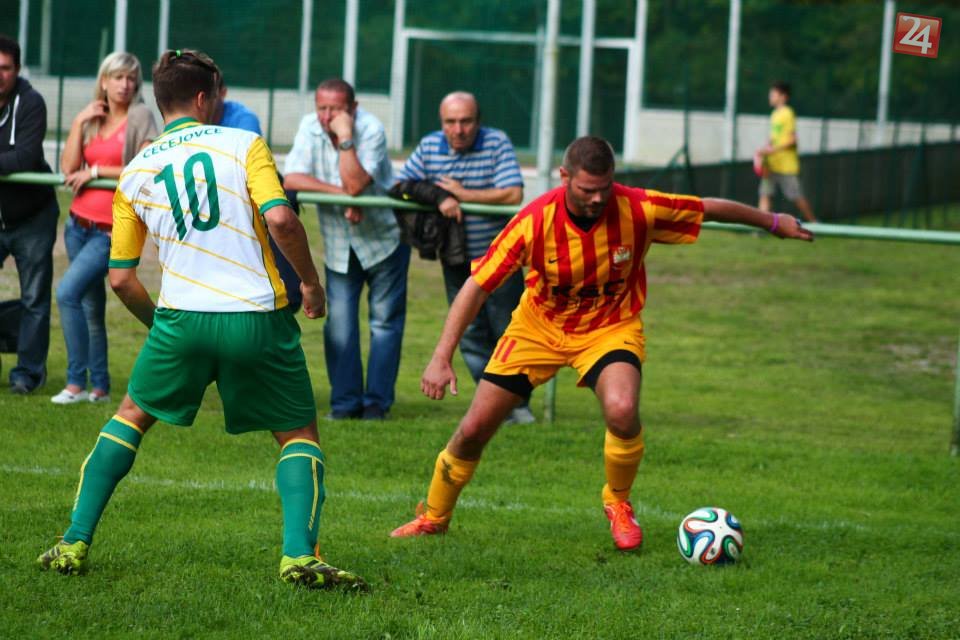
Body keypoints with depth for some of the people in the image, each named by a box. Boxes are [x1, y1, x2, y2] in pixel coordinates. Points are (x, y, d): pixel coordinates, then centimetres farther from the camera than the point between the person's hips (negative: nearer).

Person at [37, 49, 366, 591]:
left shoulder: (135, 173, 12)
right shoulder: (243, 144, 2)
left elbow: (122, 279, 13)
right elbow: (280, 220, -13)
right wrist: (311, 282, 1)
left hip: (182, 319, 2)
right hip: (257, 319, -2)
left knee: (131, 418, 23)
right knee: (301, 436, 11)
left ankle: (75, 543, 15)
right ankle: (300, 555, -10)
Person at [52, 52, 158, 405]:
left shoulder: (140, 117, -4)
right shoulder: (91, 118, 12)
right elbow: (68, 168, 2)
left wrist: (96, 171, -11)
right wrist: (79, 123, -4)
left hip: (111, 230, -6)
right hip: (79, 224, 6)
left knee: (68, 292, -19)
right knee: (91, 305, 9)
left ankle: (76, 383, -16)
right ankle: (99, 387, 16)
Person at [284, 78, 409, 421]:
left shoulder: (371, 130, -20)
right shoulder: (310, 127, -9)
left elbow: (355, 184, -32)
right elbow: (291, 179, -19)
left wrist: (345, 137, -33)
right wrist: (340, 193, -25)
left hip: (383, 237, -3)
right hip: (338, 243, 3)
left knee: (385, 320, 0)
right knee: (339, 324, -2)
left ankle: (377, 402, 6)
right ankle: (345, 401, 3)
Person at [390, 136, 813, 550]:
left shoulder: (639, 210, -23)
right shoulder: (535, 221, -26)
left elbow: (710, 209, -5)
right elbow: (477, 286, -21)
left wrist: (773, 222, 8)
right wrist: (441, 358, -27)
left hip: (611, 326, 0)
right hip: (539, 327, 1)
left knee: (621, 411, -31)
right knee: (474, 429, -2)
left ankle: (618, 504, -1)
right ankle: (433, 518, 25)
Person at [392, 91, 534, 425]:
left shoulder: (497, 143, -11)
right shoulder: (430, 146, 0)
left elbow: (513, 194, -21)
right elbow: (399, 186, -3)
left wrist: (461, 194, -19)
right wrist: (437, 197, -20)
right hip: (455, 260, 4)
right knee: (470, 335, 4)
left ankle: (519, 404, 15)